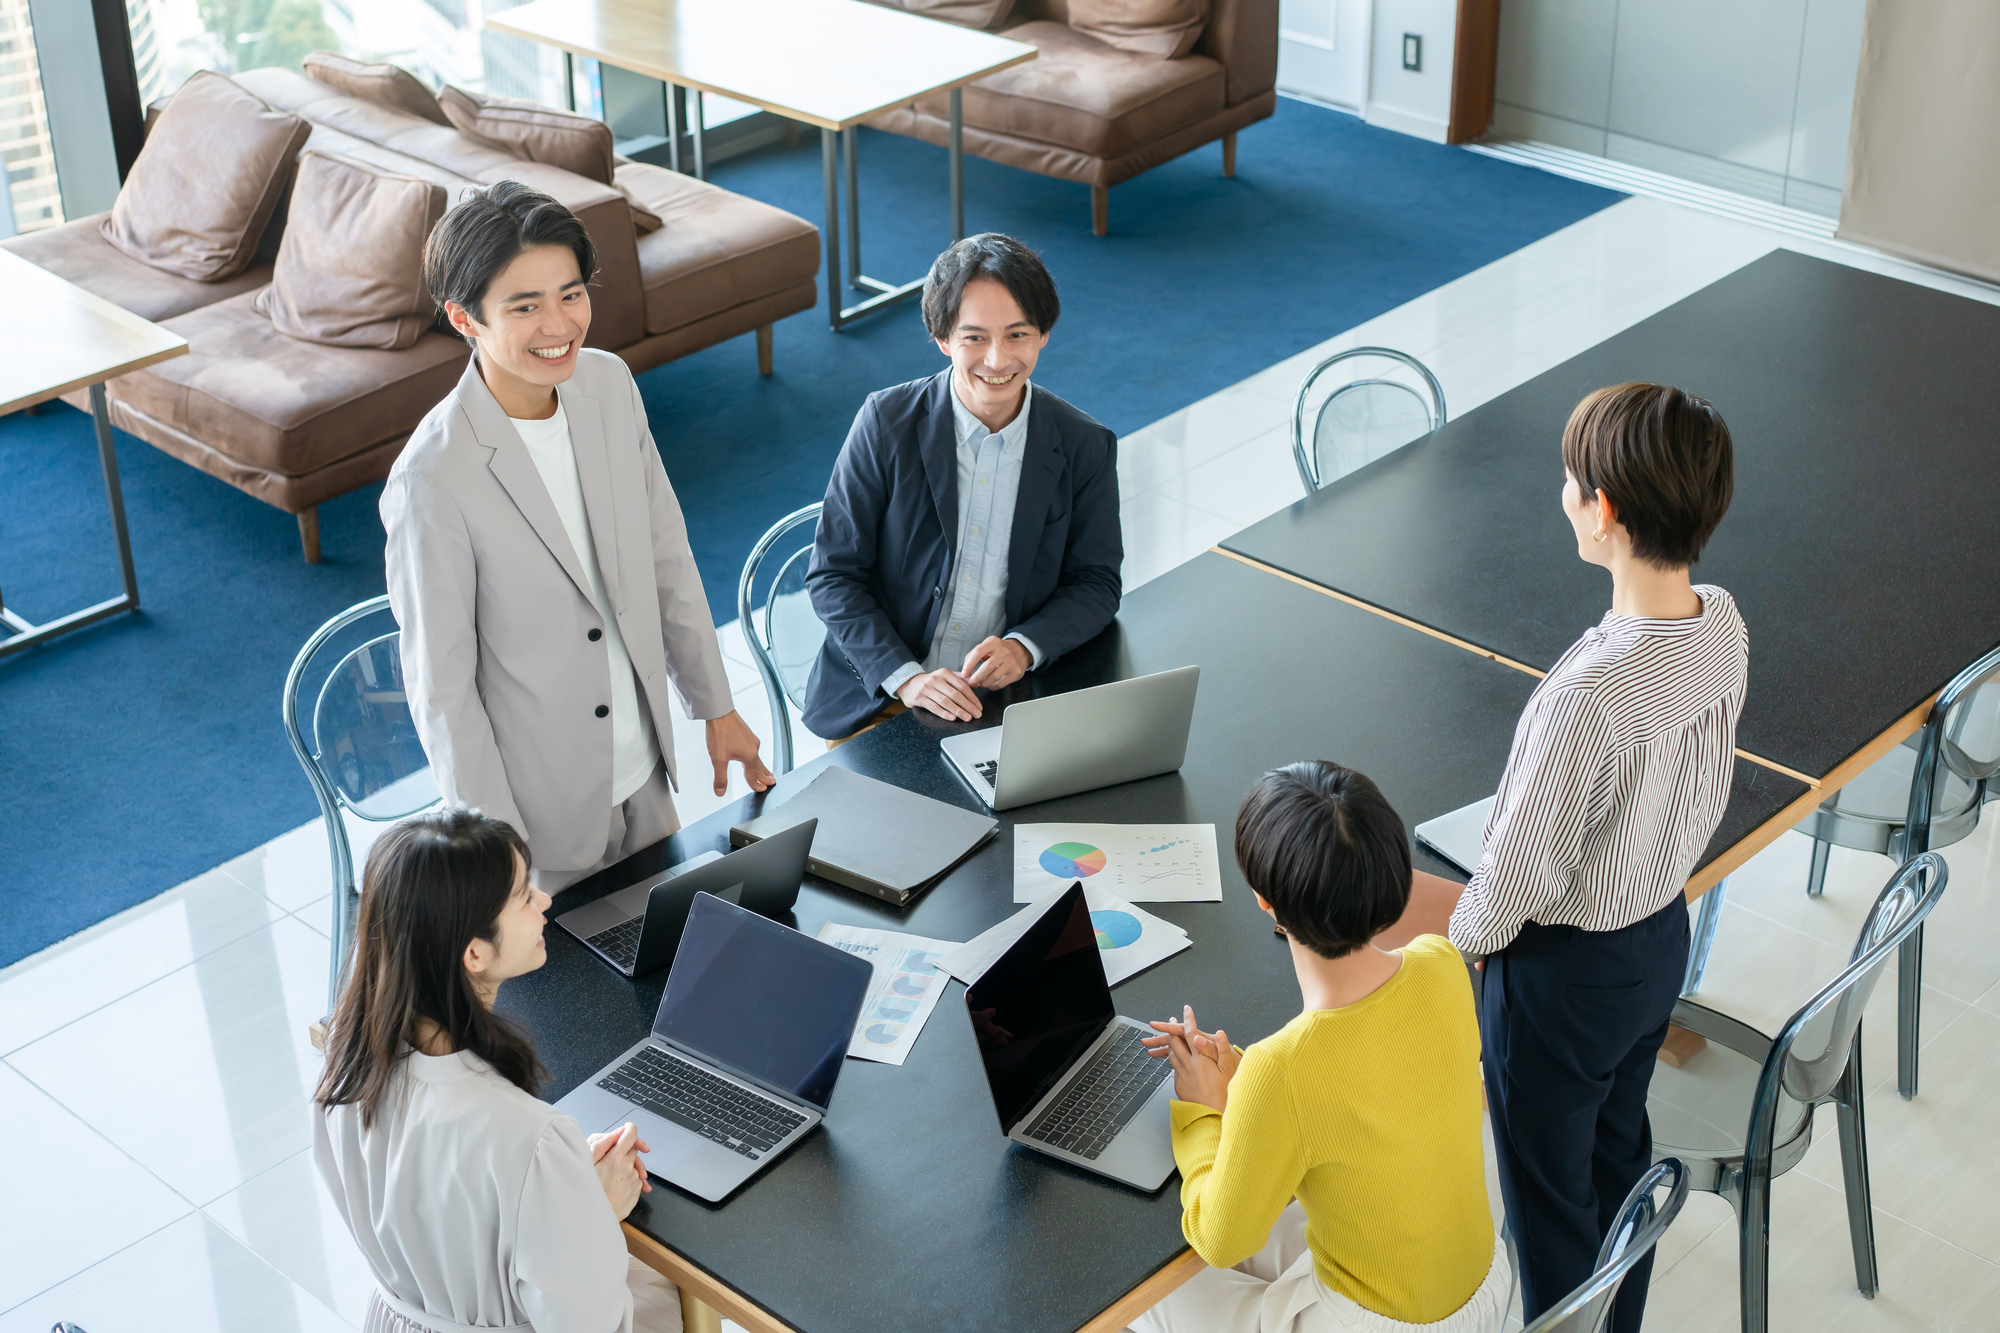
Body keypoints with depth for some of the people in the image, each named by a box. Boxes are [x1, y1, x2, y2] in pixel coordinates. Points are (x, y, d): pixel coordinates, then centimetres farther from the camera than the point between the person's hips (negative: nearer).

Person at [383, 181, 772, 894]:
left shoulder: (610, 384, -7)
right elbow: (442, 689, -19)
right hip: (544, 813, -6)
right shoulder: (433, 480, -26)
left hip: (644, 776, 6)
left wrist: (715, 705, 11)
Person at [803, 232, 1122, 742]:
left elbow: (1096, 583, 8)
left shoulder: (1087, 448, -1)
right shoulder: (886, 423, -5)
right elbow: (832, 575, -3)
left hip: (1010, 698, 2)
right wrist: (905, 677, -17)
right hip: (880, 704, -2)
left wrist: (1024, 647, -13)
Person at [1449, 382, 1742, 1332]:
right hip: (1665, 932, 8)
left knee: (1549, 1191, 16)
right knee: (1619, 1151, 29)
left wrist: (1465, 935, -4)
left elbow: (1522, 866, -24)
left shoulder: (1588, 694, -37)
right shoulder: (1723, 624, -13)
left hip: (1564, 969, -8)